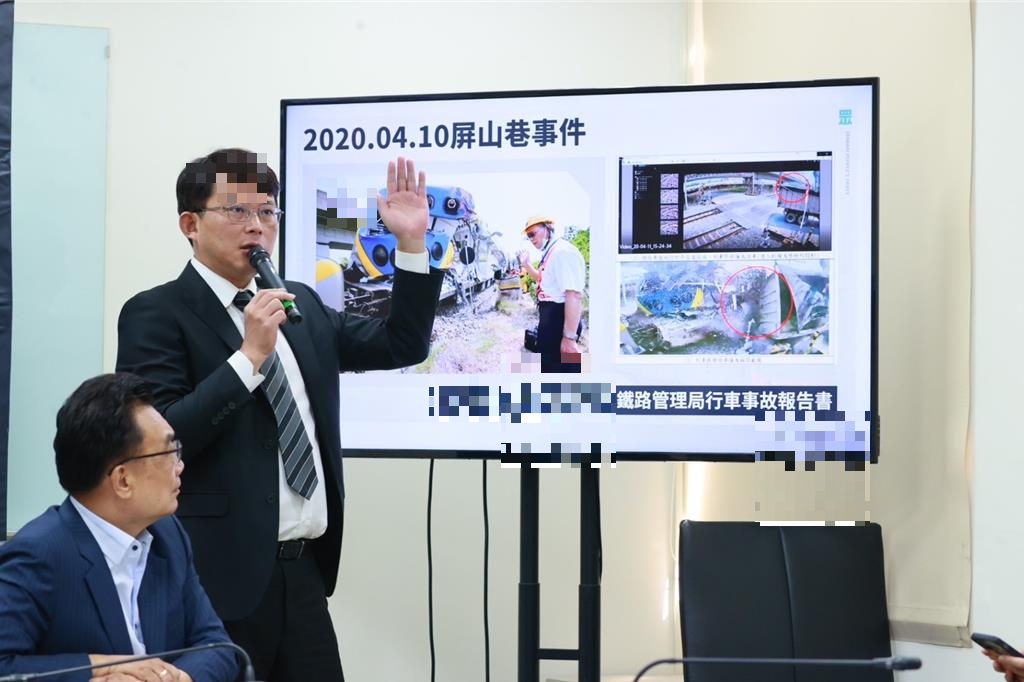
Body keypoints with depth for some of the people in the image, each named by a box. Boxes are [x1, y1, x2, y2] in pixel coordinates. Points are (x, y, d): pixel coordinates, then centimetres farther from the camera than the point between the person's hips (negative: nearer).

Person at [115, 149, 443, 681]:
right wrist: (249, 357, -21)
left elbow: (401, 346, 13)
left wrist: (412, 243, 4)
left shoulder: (302, 304, 14)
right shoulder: (156, 313, -7)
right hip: (222, 577, -6)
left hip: (304, 568, 6)